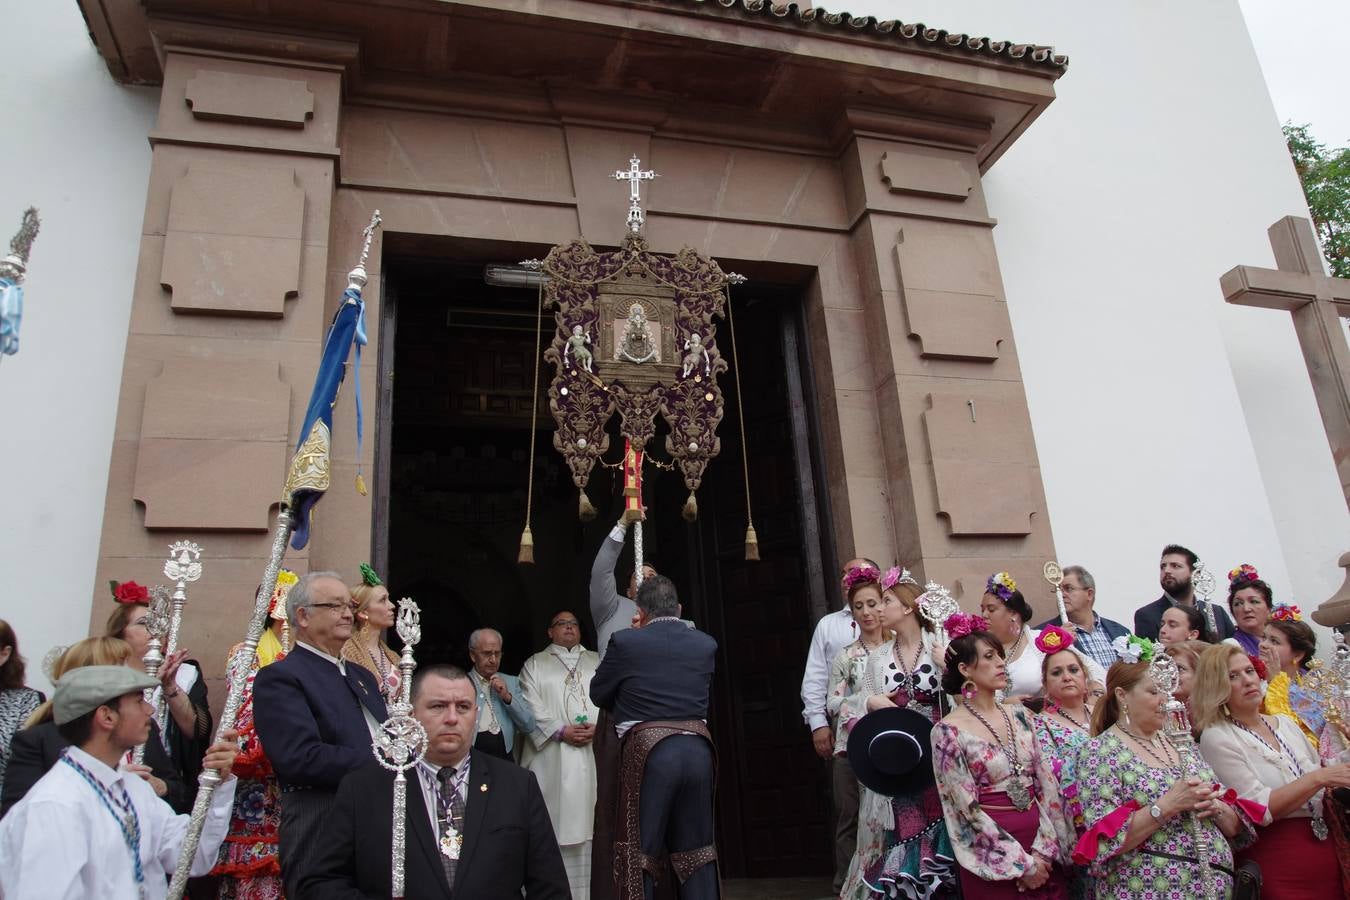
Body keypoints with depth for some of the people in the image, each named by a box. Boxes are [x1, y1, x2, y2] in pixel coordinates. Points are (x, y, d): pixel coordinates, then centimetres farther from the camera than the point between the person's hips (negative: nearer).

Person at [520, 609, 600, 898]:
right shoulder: (535, 664, 13)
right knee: (556, 821, -4)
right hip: (552, 756, -1)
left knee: (589, 819, -2)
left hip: (594, 754, 2)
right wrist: (561, 731, -11)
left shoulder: (597, 661, 19)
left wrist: (598, 727, -9)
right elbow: (531, 706, 1)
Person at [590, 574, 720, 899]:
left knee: (639, 851, 7)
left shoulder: (626, 642, -2)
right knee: (697, 851, 15)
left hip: (649, 751, -4)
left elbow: (597, 693, 9)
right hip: (698, 750, 4)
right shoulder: (706, 644, 8)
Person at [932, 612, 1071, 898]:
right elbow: (969, 810, -14)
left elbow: (1047, 784, 2)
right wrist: (1022, 863, -11)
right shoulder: (948, 732, -14)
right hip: (992, 855, -5)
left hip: (1043, 851, 5)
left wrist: (1043, 850, -7)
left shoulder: (1019, 714, 3)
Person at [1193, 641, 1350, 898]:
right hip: (1275, 863, -6)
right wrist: (1318, 778, -20)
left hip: (1327, 850, 6)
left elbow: (1325, 788, 17)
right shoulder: (1216, 738, -11)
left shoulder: (1285, 724, 10)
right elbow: (1260, 809, -19)